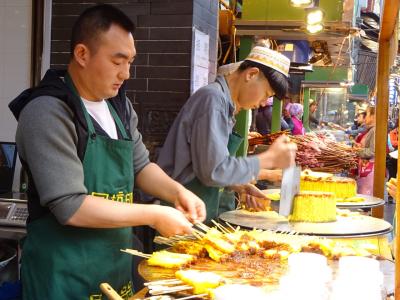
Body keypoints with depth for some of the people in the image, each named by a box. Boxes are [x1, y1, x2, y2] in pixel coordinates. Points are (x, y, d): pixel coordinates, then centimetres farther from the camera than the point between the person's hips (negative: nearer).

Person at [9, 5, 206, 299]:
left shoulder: (119, 104, 7)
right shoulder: (47, 111, -19)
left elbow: (140, 165, 16)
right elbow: (70, 207, -23)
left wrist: (177, 191, -3)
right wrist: (153, 215, -18)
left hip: (119, 265, 8)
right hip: (65, 275, -7)